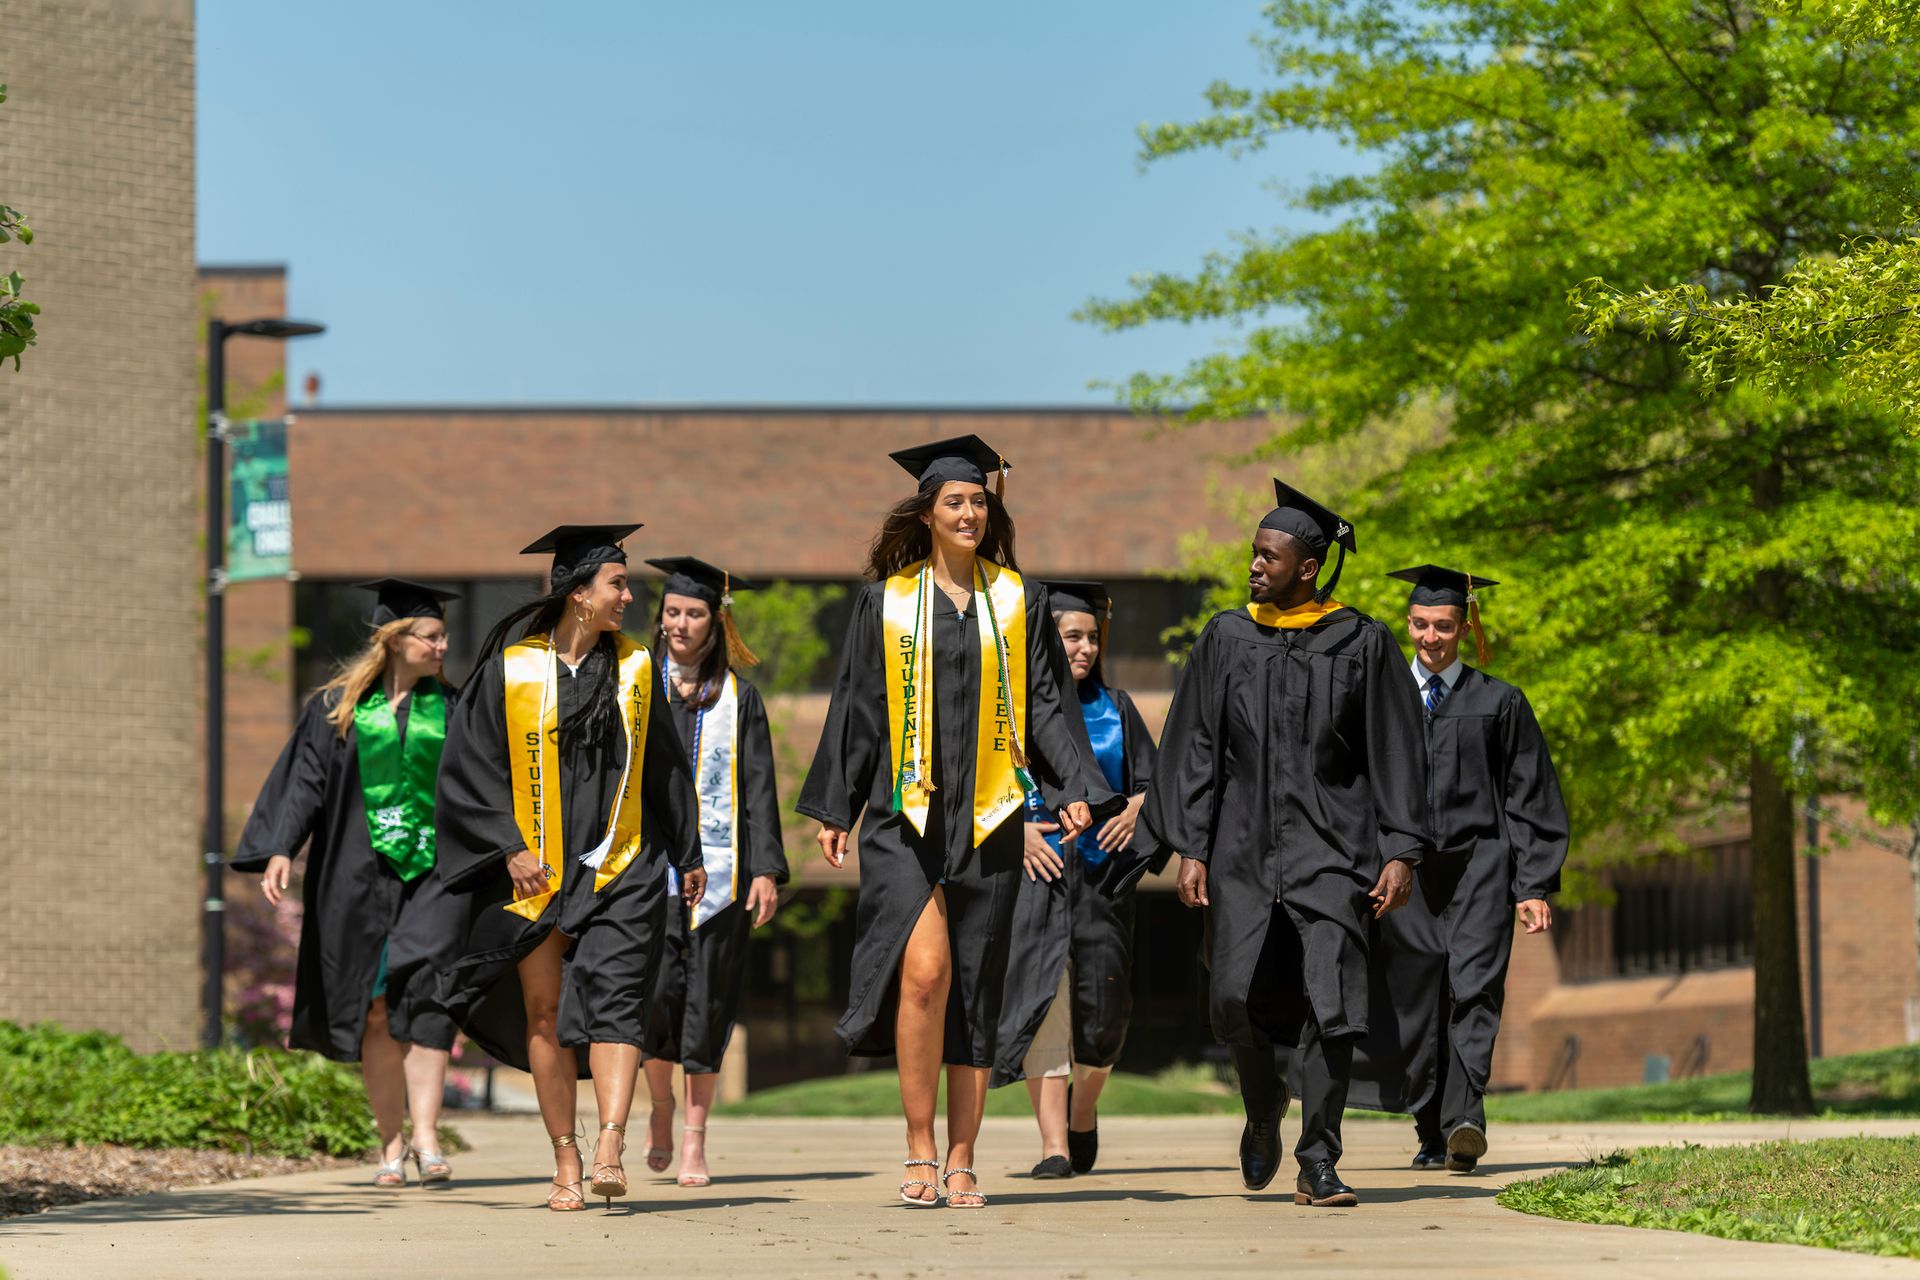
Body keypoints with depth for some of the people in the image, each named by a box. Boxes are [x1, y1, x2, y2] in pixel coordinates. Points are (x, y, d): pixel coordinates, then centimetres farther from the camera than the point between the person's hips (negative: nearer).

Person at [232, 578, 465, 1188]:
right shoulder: (336, 707, 5)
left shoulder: (449, 708, 9)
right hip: (359, 874, 0)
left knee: (422, 990, -18)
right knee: (373, 1007, 2)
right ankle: (391, 1144, 12)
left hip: (432, 870, 0)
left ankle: (425, 1135, -22)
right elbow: (304, 781, 2)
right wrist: (279, 851, -10)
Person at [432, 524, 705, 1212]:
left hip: (618, 867, 1)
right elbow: (469, 767, -2)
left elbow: (665, 766, 16)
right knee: (544, 1013, 2)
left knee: (612, 997, -15)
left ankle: (610, 1149, -25)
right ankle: (566, 1162, 10)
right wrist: (511, 847, -12)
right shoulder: (512, 667, -2)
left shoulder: (632, 667, 7)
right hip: (534, 866, -1)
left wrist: (689, 854, 19)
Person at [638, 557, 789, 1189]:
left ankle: (694, 1140, 7)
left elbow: (759, 788, 5)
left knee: (705, 1000, 0)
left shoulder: (738, 698, 7)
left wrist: (767, 870, -4)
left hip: (717, 864, 0)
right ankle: (661, 1111, 11)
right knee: (657, 986, -13)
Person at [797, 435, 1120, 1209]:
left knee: (974, 986, 3)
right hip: (907, 815, -2)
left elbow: (1047, 705, 7)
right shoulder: (886, 601, 6)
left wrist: (1075, 789, -6)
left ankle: (960, 1161, 10)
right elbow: (856, 709, 9)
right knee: (925, 966, -18)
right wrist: (834, 810, 8)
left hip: (987, 817, 2)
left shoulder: (1017, 601, 9)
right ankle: (919, 1148, -7)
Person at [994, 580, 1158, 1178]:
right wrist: (1016, 829, -17)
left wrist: (1135, 809, -9)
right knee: (1043, 1000, -9)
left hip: (1101, 876, 2)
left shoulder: (1115, 708, 12)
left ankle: (1083, 1108, 30)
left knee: (1101, 1006, 0)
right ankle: (1054, 1145, -10)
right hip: (1034, 873, -2)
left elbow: (1152, 780, 12)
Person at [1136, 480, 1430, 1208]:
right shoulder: (1227, 638, 6)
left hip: (1329, 846, -2)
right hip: (1245, 842, 2)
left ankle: (1318, 1165, -5)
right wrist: (1189, 846, 0)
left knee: (1327, 998, -11)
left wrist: (1401, 852, -6)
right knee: (1237, 997, -8)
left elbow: (1396, 754, 1)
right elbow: (1195, 747, 7)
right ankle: (1264, 1110, 22)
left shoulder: (1361, 644, 1)